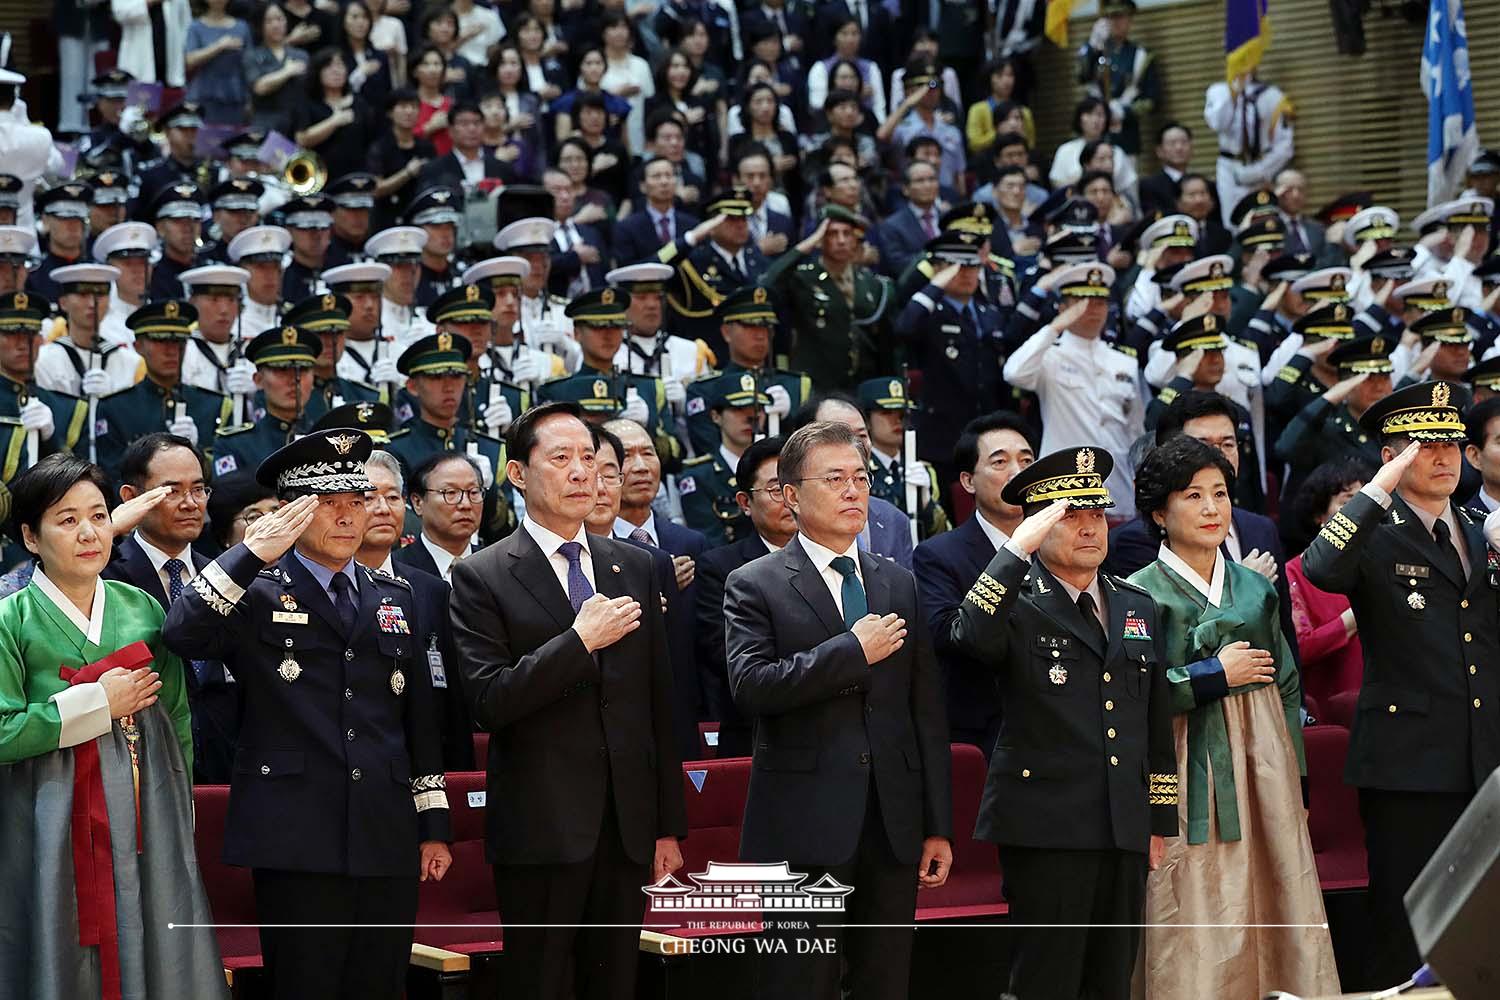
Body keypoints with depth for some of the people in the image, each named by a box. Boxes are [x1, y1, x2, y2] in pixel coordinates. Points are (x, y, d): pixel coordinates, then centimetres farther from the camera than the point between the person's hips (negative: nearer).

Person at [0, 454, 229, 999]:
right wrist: (97, 703, -12)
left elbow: (178, 720, 14)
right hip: (56, 826, -4)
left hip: (148, 826, 4)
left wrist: (180, 817, 10)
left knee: (152, 956, 3)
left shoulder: (142, 608, 9)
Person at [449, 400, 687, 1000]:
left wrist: (669, 826, 11)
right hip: (540, 831, -4)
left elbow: (658, 706, 13)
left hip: (627, 825, 4)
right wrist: (579, 639, -18)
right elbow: (488, 702, -13)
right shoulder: (482, 578, -3)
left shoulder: (634, 568, 12)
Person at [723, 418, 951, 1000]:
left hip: (894, 824, 5)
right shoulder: (754, 586, 0)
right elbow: (751, 686, -16)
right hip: (803, 830, -5)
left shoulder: (899, 585, 14)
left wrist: (939, 825, 9)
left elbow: (927, 711, 13)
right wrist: (853, 651, -15)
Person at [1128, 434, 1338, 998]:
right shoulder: (1140, 594, -3)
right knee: (1193, 931, -7)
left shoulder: (1254, 588, 13)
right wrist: (1214, 674, -11)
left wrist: (1296, 781, 13)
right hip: (1188, 776, -5)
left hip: (1264, 767, 5)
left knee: (1272, 910, 1)